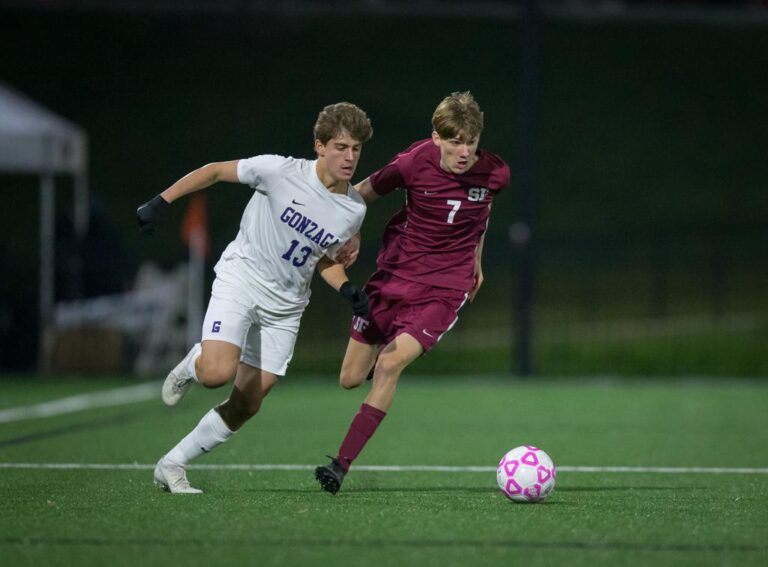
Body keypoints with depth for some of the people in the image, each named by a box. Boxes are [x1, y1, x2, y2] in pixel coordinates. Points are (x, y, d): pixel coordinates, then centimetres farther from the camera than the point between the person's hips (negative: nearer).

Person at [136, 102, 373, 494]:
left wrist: (348, 290, -3)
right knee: (218, 373, -27)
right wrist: (161, 202, -10)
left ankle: (172, 465, 17)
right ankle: (193, 365, 11)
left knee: (247, 404, 3)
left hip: (285, 308, 5)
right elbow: (216, 171, -5)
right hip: (240, 280, -5)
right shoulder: (281, 171, -16)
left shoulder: (354, 210, -2)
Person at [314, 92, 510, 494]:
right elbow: (363, 192, 2)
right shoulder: (414, 163, -16)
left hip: (445, 288, -1)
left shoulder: (494, 174, -9)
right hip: (395, 273, 1)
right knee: (351, 379, 6)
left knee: (389, 366, -22)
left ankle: (342, 464, -16)